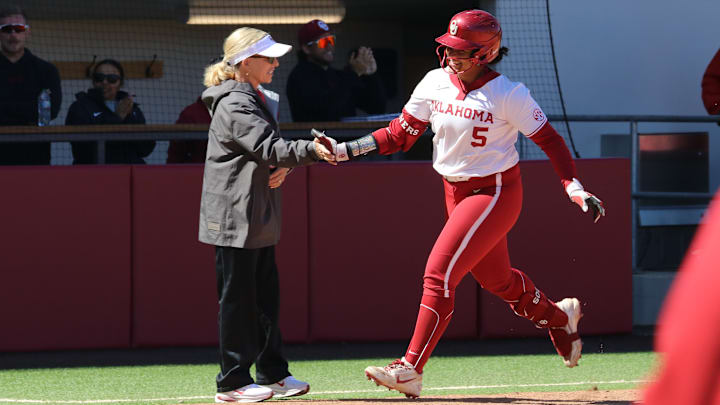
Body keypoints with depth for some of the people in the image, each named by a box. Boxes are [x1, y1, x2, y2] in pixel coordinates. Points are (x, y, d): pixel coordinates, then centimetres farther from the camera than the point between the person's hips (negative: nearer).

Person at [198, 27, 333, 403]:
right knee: (238, 297, -4)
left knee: (265, 295, 15)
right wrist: (308, 150, -40)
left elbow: (271, 148, 17)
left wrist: (283, 166, -4)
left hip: (258, 217, 10)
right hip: (235, 217, -10)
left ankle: (273, 374, 23)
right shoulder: (235, 105, -17)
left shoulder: (259, 99, 14)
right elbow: (268, 147, -28)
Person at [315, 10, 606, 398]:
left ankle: (411, 369, -15)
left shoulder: (508, 94, -18)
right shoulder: (435, 83, -3)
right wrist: (344, 150, -9)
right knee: (495, 278, 20)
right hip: (456, 192, 7)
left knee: (439, 274, -17)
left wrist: (575, 188, -22)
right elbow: (399, 135, 2)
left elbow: (549, 140, -12)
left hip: (495, 193, -7)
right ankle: (558, 317, 48)